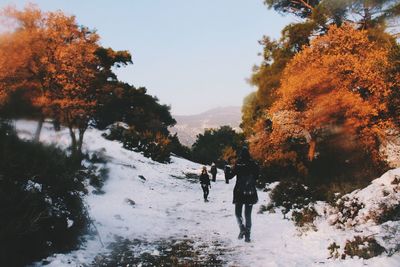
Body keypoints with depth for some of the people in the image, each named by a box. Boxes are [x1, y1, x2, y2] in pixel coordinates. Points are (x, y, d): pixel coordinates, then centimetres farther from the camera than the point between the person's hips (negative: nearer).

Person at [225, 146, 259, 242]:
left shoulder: (238, 165, -11)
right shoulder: (254, 165, -1)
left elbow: (230, 175, -6)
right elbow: (256, 177, 10)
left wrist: (227, 169, 12)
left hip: (239, 192, -3)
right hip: (251, 193, 3)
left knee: (238, 213, 12)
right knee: (248, 214, 11)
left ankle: (242, 229, -10)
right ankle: (247, 235, 8)